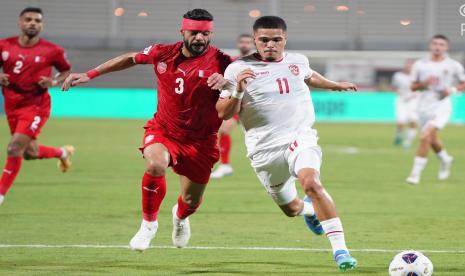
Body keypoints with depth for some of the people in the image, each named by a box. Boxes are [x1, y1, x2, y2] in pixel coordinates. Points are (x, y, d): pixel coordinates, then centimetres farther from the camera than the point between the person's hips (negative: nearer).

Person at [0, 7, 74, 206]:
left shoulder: (51, 51, -6)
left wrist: (54, 82, -10)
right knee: (30, 153, 17)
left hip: (36, 106, -5)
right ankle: (63, 153, 49)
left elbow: (66, 70, 10)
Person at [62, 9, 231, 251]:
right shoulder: (163, 53, -6)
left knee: (191, 201, 10)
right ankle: (149, 223, -8)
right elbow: (130, 59, 11)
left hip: (200, 140, 0)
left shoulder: (219, 62, -15)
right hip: (163, 129, 0)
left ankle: (180, 216, 52)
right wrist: (90, 74, 12)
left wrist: (226, 83, -40)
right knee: (155, 165, -32)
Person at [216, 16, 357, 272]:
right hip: (265, 150, 0)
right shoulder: (238, 69, -4)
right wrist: (237, 91, -24)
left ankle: (340, 249, -28)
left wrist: (335, 85, 49)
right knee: (291, 208, 12)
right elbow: (223, 113, -5)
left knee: (311, 183, -30)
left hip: (300, 138, 0)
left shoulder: (297, 61, 7)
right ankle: (308, 209, 52)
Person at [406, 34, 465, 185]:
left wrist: (452, 89, -11)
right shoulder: (420, 65, 4)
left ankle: (415, 173, -15)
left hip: (441, 106, -4)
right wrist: (424, 83, -12)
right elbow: (413, 87, 9)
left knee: (425, 137, -20)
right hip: (424, 106, 4)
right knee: (432, 140, 16)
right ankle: (445, 159, 48)